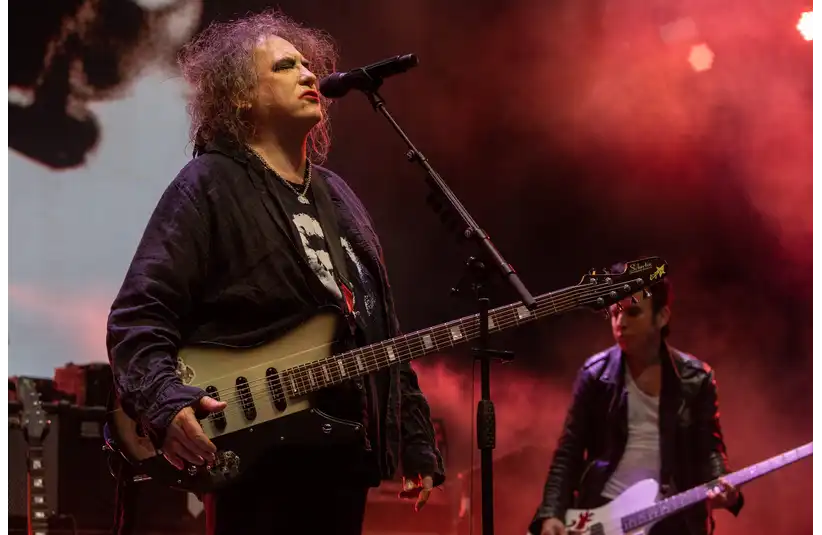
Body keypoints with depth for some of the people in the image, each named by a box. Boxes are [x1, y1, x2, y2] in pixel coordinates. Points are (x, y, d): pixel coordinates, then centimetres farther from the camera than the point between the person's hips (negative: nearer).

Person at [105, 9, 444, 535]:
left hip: (346, 452, 7)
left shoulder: (337, 195, 19)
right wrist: (165, 402, -28)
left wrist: (417, 443, 16)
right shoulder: (209, 187, -3)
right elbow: (138, 316, -11)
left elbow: (381, 330, 21)